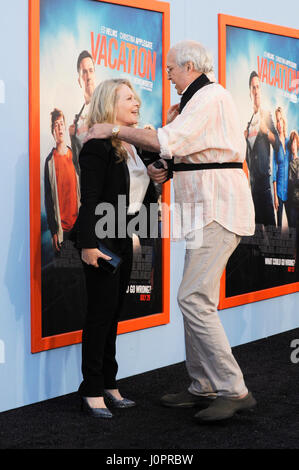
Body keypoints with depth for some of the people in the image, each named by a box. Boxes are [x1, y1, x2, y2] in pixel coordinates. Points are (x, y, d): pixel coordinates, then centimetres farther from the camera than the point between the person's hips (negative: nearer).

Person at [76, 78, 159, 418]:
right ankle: (92, 390, 3)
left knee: (113, 312, 12)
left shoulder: (134, 146, 13)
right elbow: (89, 201, -20)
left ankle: (108, 384, 20)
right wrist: (88, 245, -24)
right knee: (101, 311, -5)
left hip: (123, 238, 9)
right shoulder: (98, 147, -14)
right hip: (101, 238, -9)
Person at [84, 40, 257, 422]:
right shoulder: (200, 100, 22)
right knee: (196, 298, 11)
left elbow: (167, 143, -21)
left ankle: (233, 391, -13)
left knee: (194, 298, -15)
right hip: (208, 210, 11)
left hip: (218, 209, -11)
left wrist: (114, 129, -12)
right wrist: (161, 172, 2)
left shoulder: (210, 97, -11)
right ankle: (203, 388, 16)